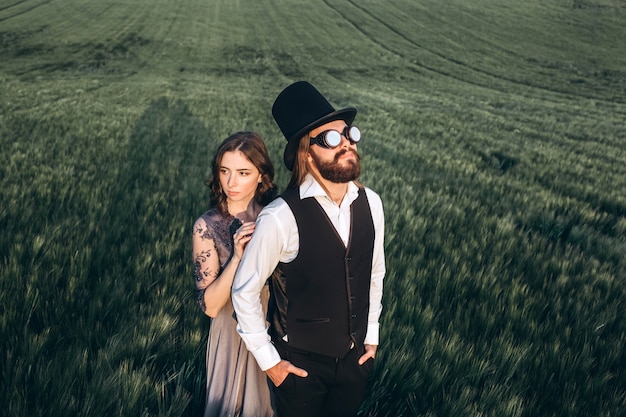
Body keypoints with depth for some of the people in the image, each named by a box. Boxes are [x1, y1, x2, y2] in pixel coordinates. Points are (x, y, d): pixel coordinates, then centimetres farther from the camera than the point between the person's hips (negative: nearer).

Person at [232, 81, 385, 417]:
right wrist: (269, 361, -7)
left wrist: (371, 336, 11)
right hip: (301, 363, -4)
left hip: (355, 357, 5)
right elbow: (245, 292, -14)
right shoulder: (281, 218, -26)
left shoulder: (370, 203, -9)